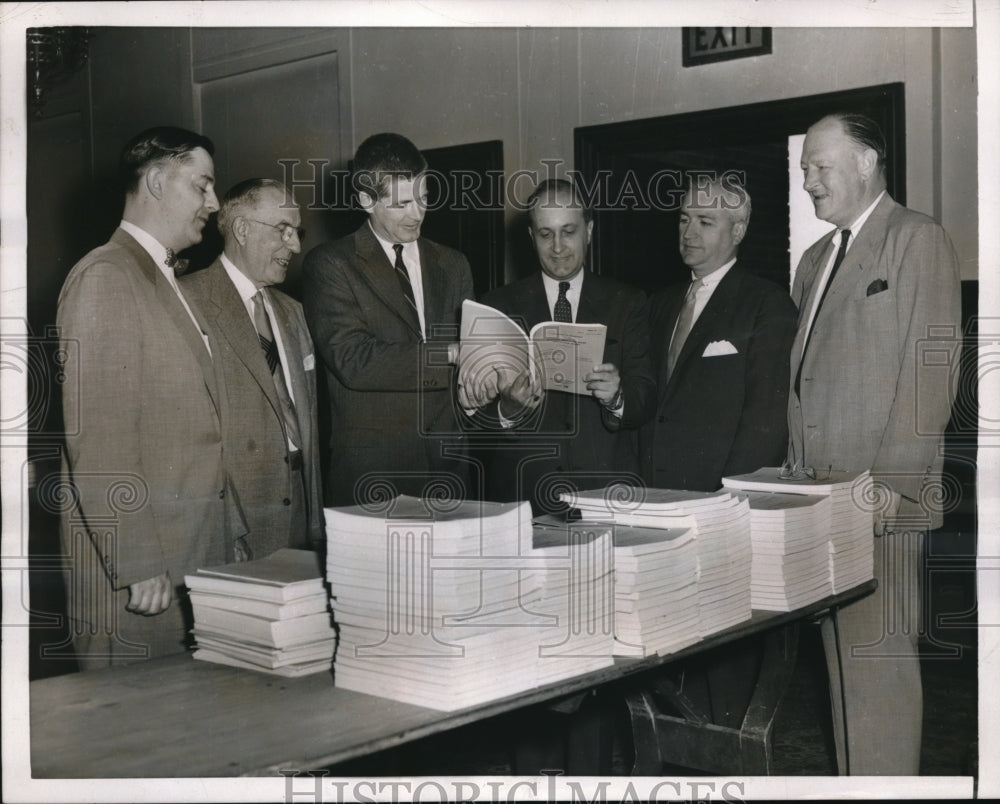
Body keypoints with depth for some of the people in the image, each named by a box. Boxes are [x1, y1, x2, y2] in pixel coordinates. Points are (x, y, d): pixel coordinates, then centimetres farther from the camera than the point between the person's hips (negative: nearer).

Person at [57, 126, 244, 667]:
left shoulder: (169, 282, 18)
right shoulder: (106, 277, -11)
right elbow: (99, 439, -18)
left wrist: (229, 535, 18)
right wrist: (138, 569, -20)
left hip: (192, 561, 9)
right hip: (134, 579, -9)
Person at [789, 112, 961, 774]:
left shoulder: (919, 240, -2)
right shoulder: (815, 260, 22)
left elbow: (933, 372, -10)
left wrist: (892, 484, -16)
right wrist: (795, 474, 10)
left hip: (882, 501, -7)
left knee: (878, 658, -5)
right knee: (840, 657, 8)